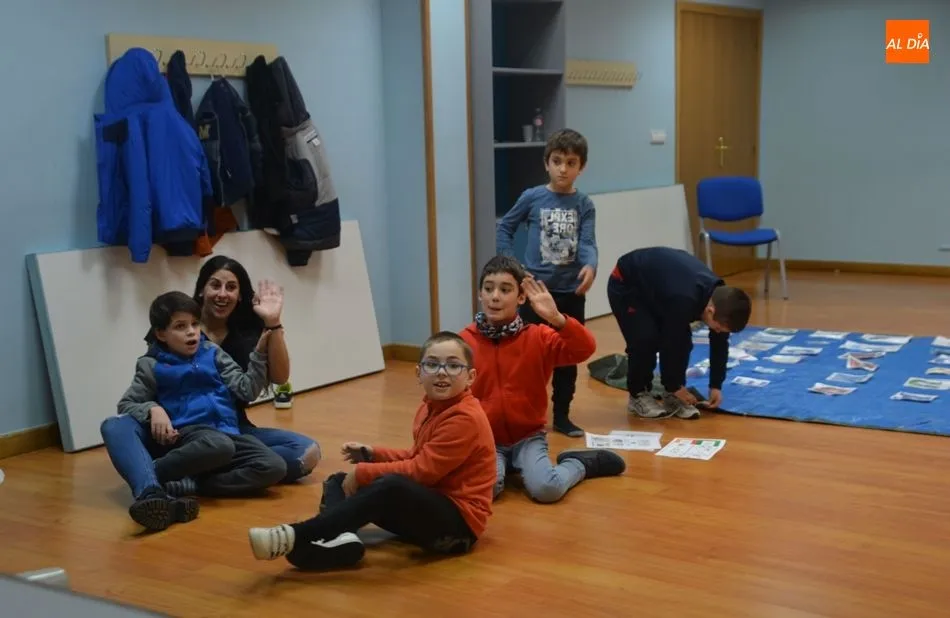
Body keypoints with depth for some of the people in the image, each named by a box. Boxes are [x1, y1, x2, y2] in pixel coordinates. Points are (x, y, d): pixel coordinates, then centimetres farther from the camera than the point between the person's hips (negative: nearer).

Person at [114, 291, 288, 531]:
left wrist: (260, 353, -3)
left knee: (274, 467, -22)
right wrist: (153, 409, -12)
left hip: (227, 432, 4)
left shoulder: (212, 353, 14)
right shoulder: (152, 366, 6)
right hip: (188, 433, -4)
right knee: (219, 445, -41)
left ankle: (192, 485, -23)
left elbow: (247, 390, 9)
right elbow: (125, 404, 8)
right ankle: (149, 478, -23)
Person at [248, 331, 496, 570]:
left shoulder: (465, 418, -19)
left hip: (459, 522, -10)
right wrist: (371, 454, 9)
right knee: (339, 481, 9)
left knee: (391, 487, -39)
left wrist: (362, 472, -17)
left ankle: (297, 535, -39)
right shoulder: (430, 407, 13)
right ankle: (339, 538, -26)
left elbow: (422, 470, -23)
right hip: (428, 506, 11)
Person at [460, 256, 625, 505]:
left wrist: (556, 318, -33)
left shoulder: (538, 337, -5)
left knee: (546, 489, -25)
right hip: (485, 439, 0)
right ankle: (501, 465, 7)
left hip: (528, 437, 0)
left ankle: (580, 464, 10)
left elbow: (585, 349, -19)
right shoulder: (464, 342, -5)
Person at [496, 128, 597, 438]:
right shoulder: (532, 198, -4)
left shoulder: (584, 205, -1)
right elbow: (505, 227, 5)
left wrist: (590, 266, -32)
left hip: (571, 292, 2)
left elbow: (587, 242, -11)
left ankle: (562, 415, 23)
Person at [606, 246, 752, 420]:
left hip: (656, 282, 7)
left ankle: (672, 395, 4)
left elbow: (719, 344, -5)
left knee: (682, 339, -8)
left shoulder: (719, 296, -18)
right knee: (646, 338, -23)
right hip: (625, 285, -7)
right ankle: (638, 395, -4)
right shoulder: (683, 300, -41)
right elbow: (669, 343, -30)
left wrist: (716, 386, -3)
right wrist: (675, 387, -18)